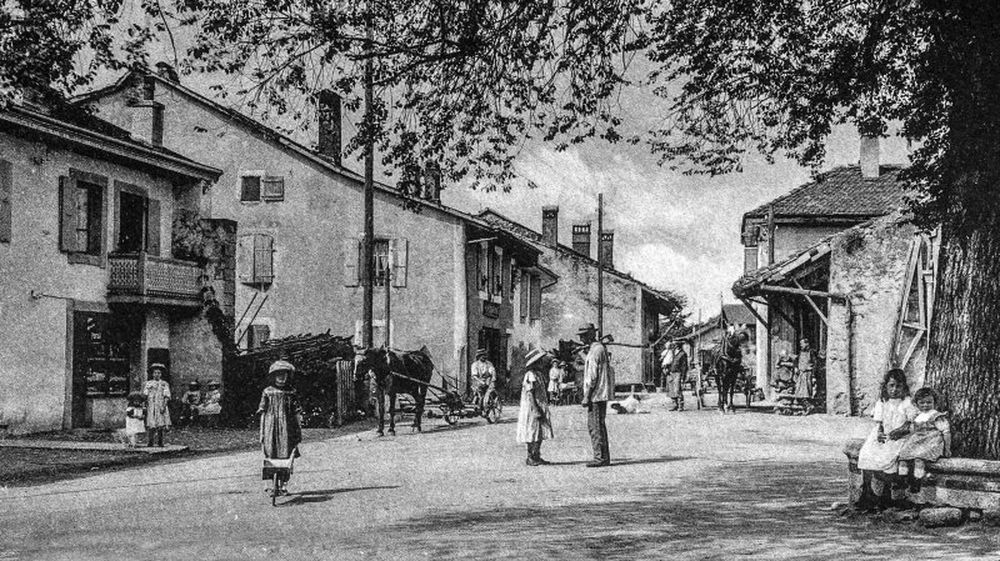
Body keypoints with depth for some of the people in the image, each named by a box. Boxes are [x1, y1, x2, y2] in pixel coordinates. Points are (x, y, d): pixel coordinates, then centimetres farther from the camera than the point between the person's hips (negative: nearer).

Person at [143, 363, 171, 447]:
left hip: (161, 407, 0)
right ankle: (149, 442, -5)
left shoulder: (164, 384, 9)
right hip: (150, 408, 0)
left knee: (161, 425, -4)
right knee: (150, 426, -8)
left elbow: (167, 396, 1)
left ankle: (160, 442, 4)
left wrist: (164, 406, -10)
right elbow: (144, 395, 8)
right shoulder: (148, 383, 13)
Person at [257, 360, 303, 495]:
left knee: (286, 457, -2)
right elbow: (262, 413, 7)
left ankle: (282, 485, 6)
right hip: (271, 429, -1)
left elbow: (297, 414, 8)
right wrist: (261, 432, 3)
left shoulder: (291, 393, 7)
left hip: (287, 429, 1)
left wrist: (299, 431, 4)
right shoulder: (267, 392, 6)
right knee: (271, 456, -4)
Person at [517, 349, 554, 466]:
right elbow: (529, 395, -19)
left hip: (539, 409, 10)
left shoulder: (537, 374, 15)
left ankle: (536, 457, 16)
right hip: (532, 410, -10)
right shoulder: (530, 375, -15)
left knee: (539, 435, 11)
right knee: (533, 435, -6)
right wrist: (536, 411, -22)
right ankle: (531, 458, -1)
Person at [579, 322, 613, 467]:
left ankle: (600, 457, -7)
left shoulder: (595, 351, -15)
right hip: (602, 395, 10)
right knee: (599, 426, 13)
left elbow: (592, 376, -19)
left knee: (595, 426, -8)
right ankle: (604, 457, 16)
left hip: (596, 394, -10)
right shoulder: (600, 348, 16)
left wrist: (586, 396, -18)